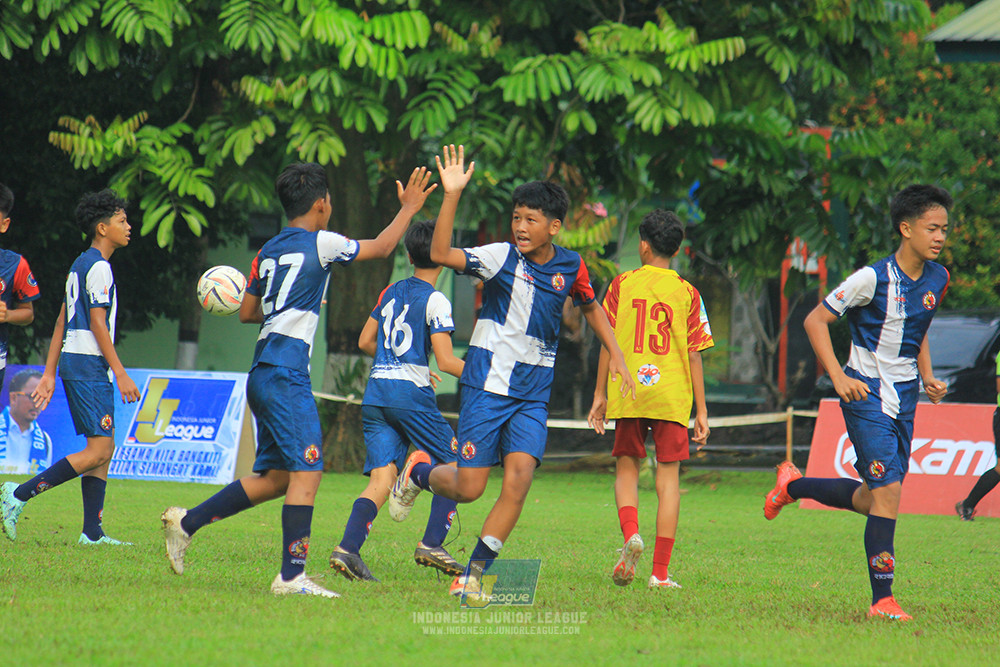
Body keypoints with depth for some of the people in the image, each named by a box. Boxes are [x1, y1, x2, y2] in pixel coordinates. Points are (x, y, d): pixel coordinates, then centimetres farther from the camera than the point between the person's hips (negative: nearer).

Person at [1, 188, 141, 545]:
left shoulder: (80, 265, 19)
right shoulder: (99, 267, -10)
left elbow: (62, 322, 19)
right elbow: (97, 323, -15)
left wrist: (49, 374, 19)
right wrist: (121, 374, -15)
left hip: (74, 364, 10)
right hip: (89, 366, -10)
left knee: (104, 448, 8)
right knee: (98, 450, -12)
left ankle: (92, 532, 3)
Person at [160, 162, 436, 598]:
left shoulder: (269, 251, 16)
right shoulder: (320, 243, -4)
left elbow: (247, 312, 24)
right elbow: (382, 247, 10)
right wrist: (409, 208, 25)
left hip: (261, 375, 8)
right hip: (285, 376, -8)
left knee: (275, 477, 13)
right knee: (306, 471, -10)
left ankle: (186, 522, 12)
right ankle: (292, 576, -16)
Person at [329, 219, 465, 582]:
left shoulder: (391, 292, 15)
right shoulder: (435, 301, -5)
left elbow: (366, 342, 24)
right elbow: (446, 361, -10)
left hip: (376, 391, 6)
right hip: (411, 394, -6)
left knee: (382, 478, 1)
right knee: (454, 466, 8)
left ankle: (347, 548, -18)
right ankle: (431, 544, -2)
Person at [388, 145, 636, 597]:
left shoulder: (571, 268, 4)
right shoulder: (501, 257, -8)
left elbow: (590, 307, 25)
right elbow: (441, 254, -24)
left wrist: (615, 354, 17)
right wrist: (452, 196, -32)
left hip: (532, 394, 3)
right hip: (486, 385, -3)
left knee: (519, 479, -16)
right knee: (468, 488, -4)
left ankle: (474, 573, -7)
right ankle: (419, 471, 31)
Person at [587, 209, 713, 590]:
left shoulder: (622, 285, 3)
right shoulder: (687, 293, 3)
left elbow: (607, 343, 2)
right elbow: (694, 355, 3)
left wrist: (599, 394, 10)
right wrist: (701, 411, 7)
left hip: (628, 394, 0)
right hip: (672, 395, 0)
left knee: (626, 468, 14)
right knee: (668, 477, 3)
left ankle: (631, 533, -15)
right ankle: (660, 571, -2)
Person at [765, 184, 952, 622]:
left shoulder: (937, 279, 5)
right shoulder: (873, 278, -16)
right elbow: (816, 320, -11)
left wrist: (927, 378, 8)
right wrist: (839, 377, -19)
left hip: (905, 396, 7)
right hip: (867, 393, -7)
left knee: (874, 499, 11)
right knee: (888, 489, -16)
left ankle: (793, 486, 37)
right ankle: (882, 599, -11)